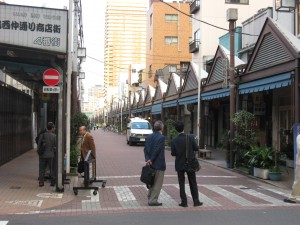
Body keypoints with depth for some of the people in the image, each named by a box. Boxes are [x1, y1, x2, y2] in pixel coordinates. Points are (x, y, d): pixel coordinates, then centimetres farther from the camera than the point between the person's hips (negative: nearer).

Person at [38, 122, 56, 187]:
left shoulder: (42, 135, -3)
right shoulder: (54, 136, -9)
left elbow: (39, 145, 1)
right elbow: (56, 146, -6)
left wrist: (39, 152, 14)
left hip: (43, 155, 2)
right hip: (51, 155, -2)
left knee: (42, 169, 10)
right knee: (52, 169, 10)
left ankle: (41, 182, 7)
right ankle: (53, 182, 14)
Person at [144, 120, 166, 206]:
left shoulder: (149, 137, 7)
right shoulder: (161, 137, -15)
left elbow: (145, 149, 0)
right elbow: (157, 150, -19)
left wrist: (147, 160, -8)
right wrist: (151, 160, -11)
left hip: (151, 164, 7)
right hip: (159, 164, -7)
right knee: (157, 183, 3)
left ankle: (150, 198, 25)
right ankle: (153, 200, 4)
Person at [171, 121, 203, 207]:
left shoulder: (174, 140, -10)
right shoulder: (191, 137, -11)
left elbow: (173, 153, -9)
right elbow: (196, 148, -5)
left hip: (179, 164, 0)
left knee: (181, 184, 7)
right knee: (193, 183, 11)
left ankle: (184, 202, 7)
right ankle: (196, 201, 15)